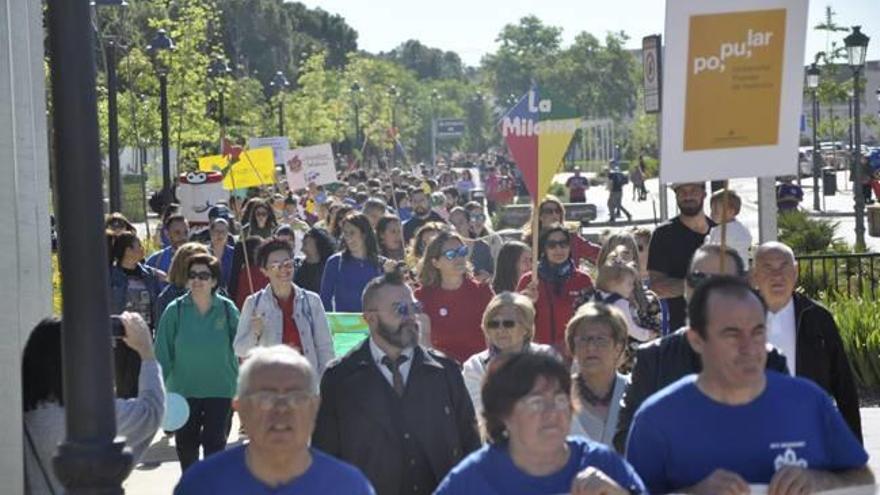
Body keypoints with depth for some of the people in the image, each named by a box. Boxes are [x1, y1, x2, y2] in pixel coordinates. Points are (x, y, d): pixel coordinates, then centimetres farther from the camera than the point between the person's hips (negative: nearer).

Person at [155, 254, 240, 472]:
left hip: (220, 389, -1)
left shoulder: (227, 309, -6)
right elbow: (163, 353, -3)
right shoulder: (175, 310, -7)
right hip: (184, 389, 1)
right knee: (186, 445, 14)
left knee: (215, 443, 1)